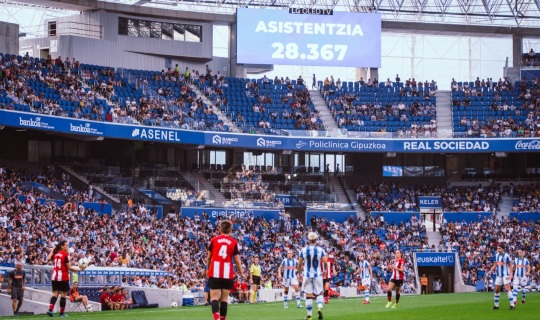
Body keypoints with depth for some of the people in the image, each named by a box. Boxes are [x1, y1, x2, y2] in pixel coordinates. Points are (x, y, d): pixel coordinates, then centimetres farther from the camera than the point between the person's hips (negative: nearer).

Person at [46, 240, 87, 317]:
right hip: (63, 278, -6)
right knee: (63, 295, 3)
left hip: (55, 277, 6)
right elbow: (69, 268, -12)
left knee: (55, 294, 6)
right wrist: (79, 269, -4)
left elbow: (48, 259, 21)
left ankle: (50, 309, -12)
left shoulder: (55, 253, 5)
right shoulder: (66, 255, -12)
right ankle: (62, 313, 5)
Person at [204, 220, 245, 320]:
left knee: (214, 297, -4)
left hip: (215, 273, 0)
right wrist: (241, 272, 16)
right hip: (227, 274, 0)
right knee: (224, 298, 11)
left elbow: (209, 257, 12)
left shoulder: (214, 240, 4)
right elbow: (237, 260, 1)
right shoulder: (234, 243, 2)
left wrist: (207, 269, 28)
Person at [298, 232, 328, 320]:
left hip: (307, 275, 0)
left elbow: (299, 264, 1)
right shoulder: (320, 250, -5)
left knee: (308, 295, 4)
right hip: (317, 275, 0)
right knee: (319, 293, 12)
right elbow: (325, 262, -10)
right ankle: (319, 307, -15)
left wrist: (299, 274, 15)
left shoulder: (303, 250, -2)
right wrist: (324, 270, 11)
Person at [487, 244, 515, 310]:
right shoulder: (496, 255, 8)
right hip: (499, 275, 7)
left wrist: (510, 274, -18)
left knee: (507, 289, -17)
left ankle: (512, 305, -16)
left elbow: (510, 265, -9)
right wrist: (491, 271, 8)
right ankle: (496, 305, 18)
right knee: (497, 290, 7)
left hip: (505, 275, -7)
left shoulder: (506, 256, -11)